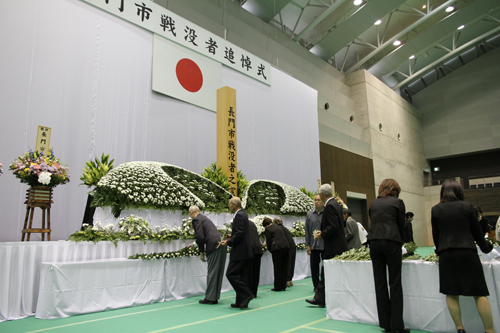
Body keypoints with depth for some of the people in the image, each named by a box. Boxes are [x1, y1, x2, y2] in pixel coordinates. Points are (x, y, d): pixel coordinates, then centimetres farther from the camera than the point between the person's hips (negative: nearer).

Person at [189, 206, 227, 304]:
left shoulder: (196, 220, -2)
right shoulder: (203, 218, 25)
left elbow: (200, 237, -11)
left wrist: (201, 252, -2)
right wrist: (195, 243, 52)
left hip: (214, 245, -9)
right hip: (221, 243, 9)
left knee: (212, 273, -1)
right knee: (217, 272, 12)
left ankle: (210, 298, 6)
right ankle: (215, 297, 19)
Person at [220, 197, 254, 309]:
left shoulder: (239, 216, -15)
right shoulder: (242, 215, 17)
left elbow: (239, 234, -22)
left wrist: (228, 242, -14)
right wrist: (232, 238, 19)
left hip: (240, 251, -11)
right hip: (242, 251, 11)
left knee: (231, 273, -8)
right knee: (240, 275, 12)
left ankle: (246, 294, -5)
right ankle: (241, 301, 16)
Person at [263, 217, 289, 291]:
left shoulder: (267, 229, 0)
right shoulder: (279, 227, 20)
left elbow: (269, 241, -3)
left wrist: (270, 250, 13)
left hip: (277, 249, -6)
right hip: (285, 247, 6)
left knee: (277, 268, 2)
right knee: (284, 268, 11)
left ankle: (278, 287, 6)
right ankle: (283, 286, 17)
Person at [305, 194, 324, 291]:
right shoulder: (309, 214, 7)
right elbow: (307, 230, 8)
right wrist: (308, 245, 4)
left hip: (325, 245, -2)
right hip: (313, 245, 3)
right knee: (314, 266, 7)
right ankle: (316, 286, 19)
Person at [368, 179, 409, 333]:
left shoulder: (373, 203, 15)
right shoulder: (398, 202, 5)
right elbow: (401, 226, 8)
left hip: (374, 242, 4)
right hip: (391, 242, -3)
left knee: (380, 283, 8)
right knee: (395, 283, 3)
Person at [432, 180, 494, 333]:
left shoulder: (436, 209, 1)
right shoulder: (466, 206, 0)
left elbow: (435, 234, 6)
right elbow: (477, 231, 7)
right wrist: (485, 247, 25)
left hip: (446, 255, 0)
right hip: (468, 253, 0)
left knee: (451, 294, 9)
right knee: (479, 293, 8)